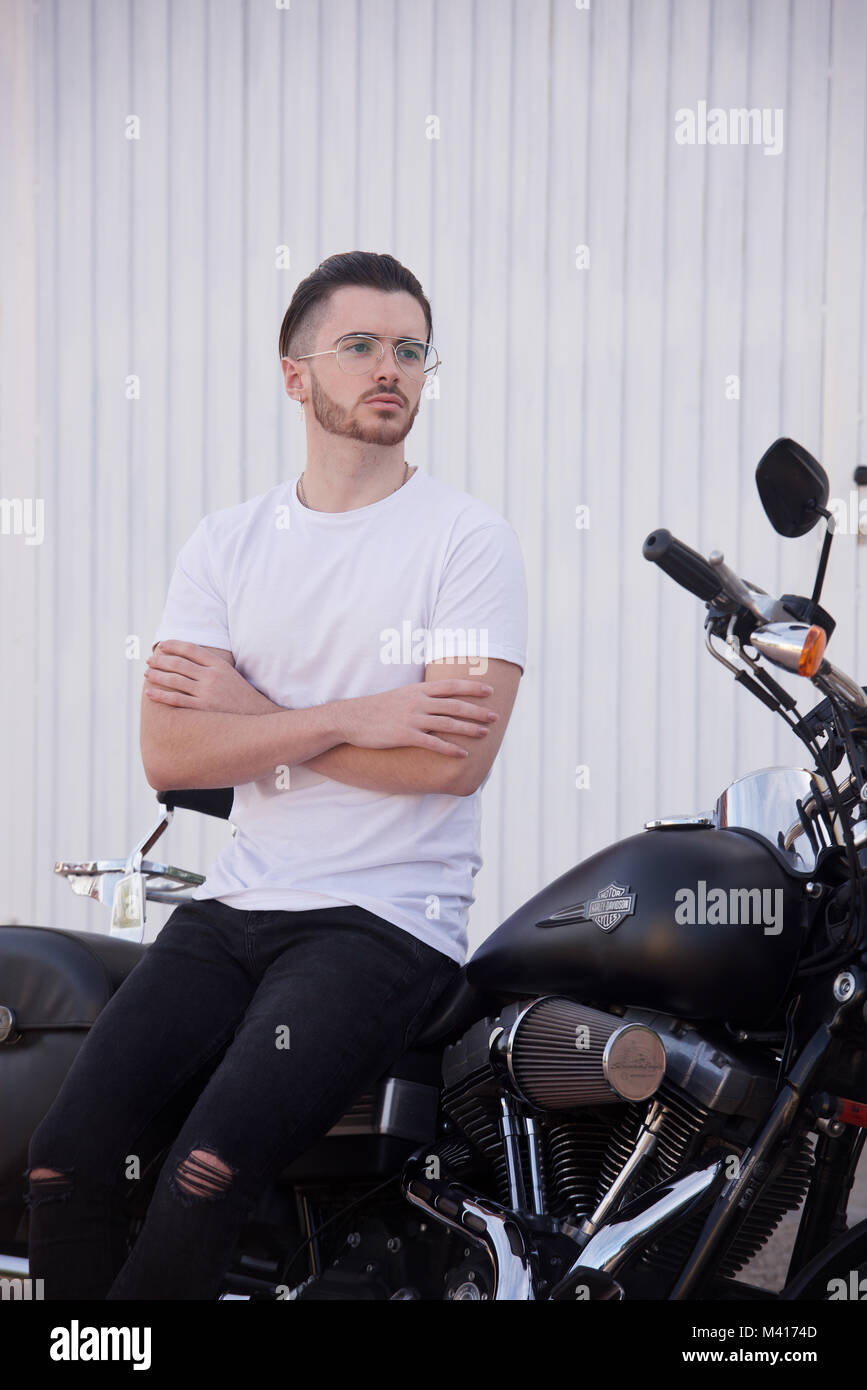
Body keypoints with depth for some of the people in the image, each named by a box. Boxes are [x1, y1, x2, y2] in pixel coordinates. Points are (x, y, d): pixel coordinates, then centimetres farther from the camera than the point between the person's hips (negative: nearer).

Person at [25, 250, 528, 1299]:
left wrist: (247, 710, -7)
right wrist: (349, 717, -14)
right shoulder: (225, 544, 11)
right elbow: (169, 755, -1)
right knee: (63, 1163, -15)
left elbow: (457, 759, -13)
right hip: (235, 902, 4)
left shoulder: (470, 538, 0)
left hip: (389, 921, -4)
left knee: (203, 1180, -25)